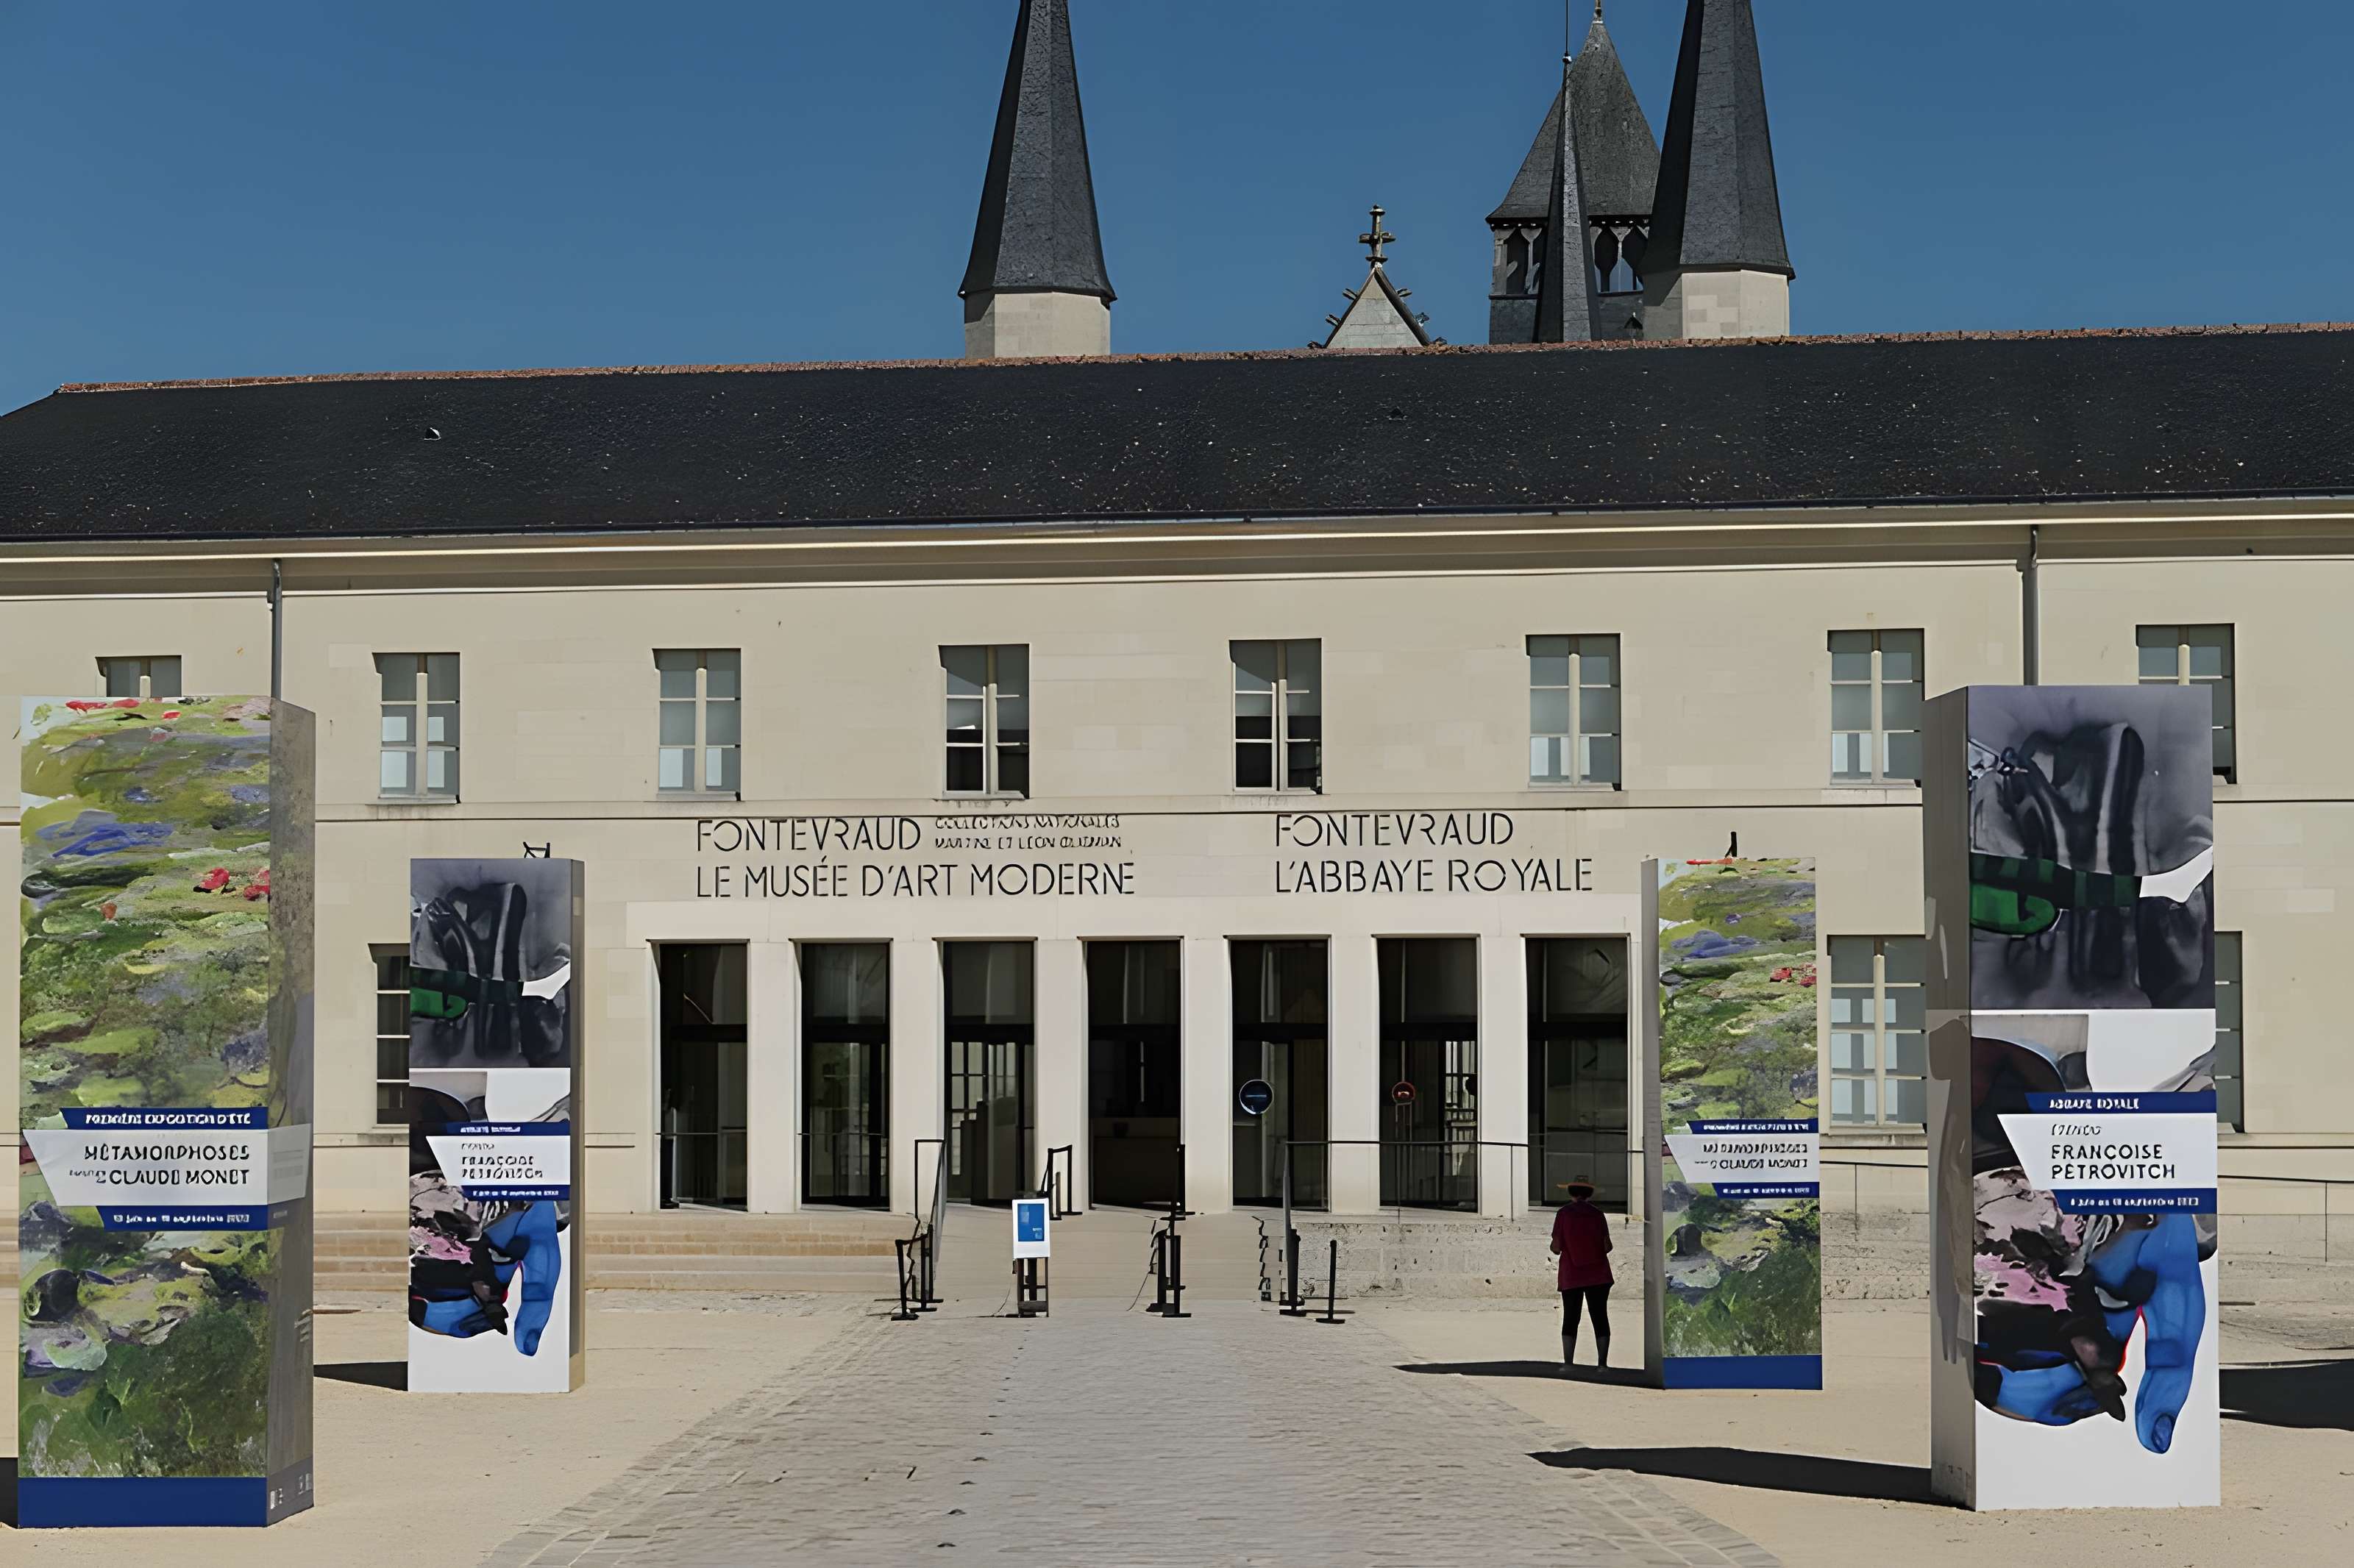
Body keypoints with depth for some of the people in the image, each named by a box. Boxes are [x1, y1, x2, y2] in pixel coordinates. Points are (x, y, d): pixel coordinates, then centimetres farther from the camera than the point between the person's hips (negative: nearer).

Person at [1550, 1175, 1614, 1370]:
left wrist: (1553, 1247, 15)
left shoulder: (1564, 1214, -4)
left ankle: (1568, 1362, -5)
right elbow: (1608, 1247, -2)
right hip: (1598, 1276, 1)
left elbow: (1556, 1248, -7)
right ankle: (1602, 1363, 0)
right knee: (1600, 1318, 4)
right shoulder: (1598, 1214, 0)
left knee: (1570, 1319, 5)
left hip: (1571, 1277, -1)